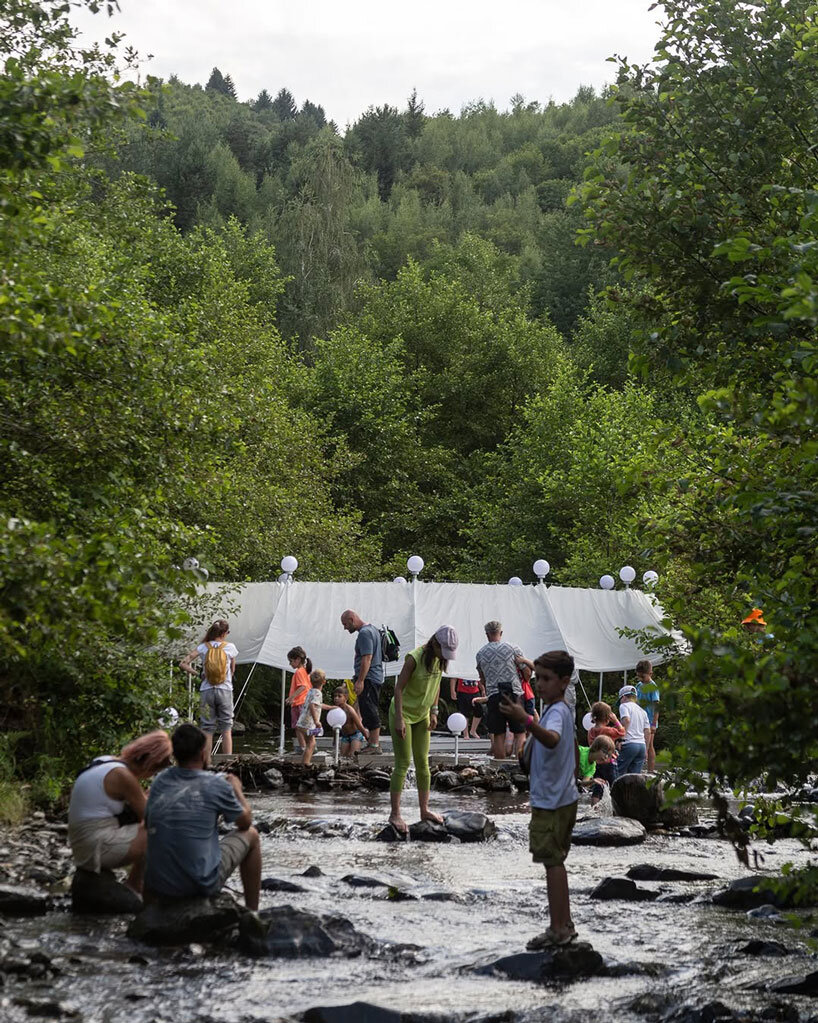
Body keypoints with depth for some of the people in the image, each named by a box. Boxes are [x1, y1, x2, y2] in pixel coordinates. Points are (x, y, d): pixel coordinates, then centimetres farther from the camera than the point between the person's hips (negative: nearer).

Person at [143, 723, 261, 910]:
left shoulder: (160, 782, 2)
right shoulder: (217, 785, -9)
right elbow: (245, 822, 8)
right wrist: (237, 789, 27)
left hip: (158, 886, 5)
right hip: (202, 884, -5)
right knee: (250, 835, 20)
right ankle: (252, 914, 26)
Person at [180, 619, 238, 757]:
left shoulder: (203, 647, 1)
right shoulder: (230, 647, -1)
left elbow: (183, 664, -5)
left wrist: (197, 673, 2)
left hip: (207, 690, 1)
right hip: (225, 691, -1)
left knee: (207, 729, 5)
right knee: (226, 729, 5)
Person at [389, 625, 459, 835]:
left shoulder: (440, 659, -4)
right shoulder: (414, 658, -25)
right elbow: (398, 688, -22)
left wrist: (433, 712, 6)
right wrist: (399, 719, -24)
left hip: (422, 715, 7)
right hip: (403, 713, -7)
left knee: (423, 763, 9)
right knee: (403, 764, -7)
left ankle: (424, 810, 17)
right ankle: (395, 814, -1)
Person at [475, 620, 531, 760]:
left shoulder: (480, 653, 8)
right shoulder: (513, 649, 0)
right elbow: (528, 673, 1)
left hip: (493, 696, 2)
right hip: (514, 694, -2)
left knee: (498, 735, 5)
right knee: (519, 733, 4)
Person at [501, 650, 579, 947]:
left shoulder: (556, 712, -20)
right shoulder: (565, 711, 13)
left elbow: (552, 740, -44)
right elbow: (573, 753, 24)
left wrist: (526, 720, -59)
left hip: (550, 803, -10)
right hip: (566, 797, 10)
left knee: (553, 863, -5)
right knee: (556, 862, 16)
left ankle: (558, 929, -2)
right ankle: (564, 924, 22)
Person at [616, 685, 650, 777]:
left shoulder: (624, 706, 3)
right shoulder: (642, 711, 22)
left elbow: (626, 720, -17)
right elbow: (647, 732, 19)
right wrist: (646, 750, 22)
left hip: (629, 743, -7)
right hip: (642, 745, 7)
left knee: (619, 773, -2)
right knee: (635, 776, 5)